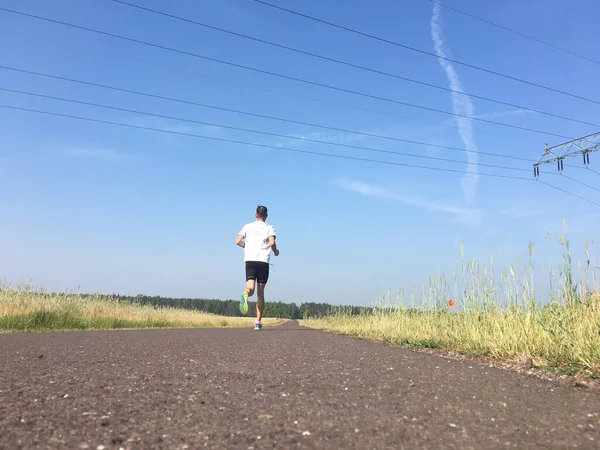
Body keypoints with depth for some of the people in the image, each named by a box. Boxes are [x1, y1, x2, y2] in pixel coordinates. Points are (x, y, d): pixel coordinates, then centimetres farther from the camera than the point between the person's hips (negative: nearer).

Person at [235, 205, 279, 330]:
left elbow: (238, 241, 7)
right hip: (263, 261, -1)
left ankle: (245, 294, -47)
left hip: (249, 260, 1)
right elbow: (272, 242, -7)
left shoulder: (247, 226, 15)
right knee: (260, 293, 7)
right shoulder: (269, 228, 9)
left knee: (250, 289, -8)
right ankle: (258, 322, 5)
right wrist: (276, 252, 13)